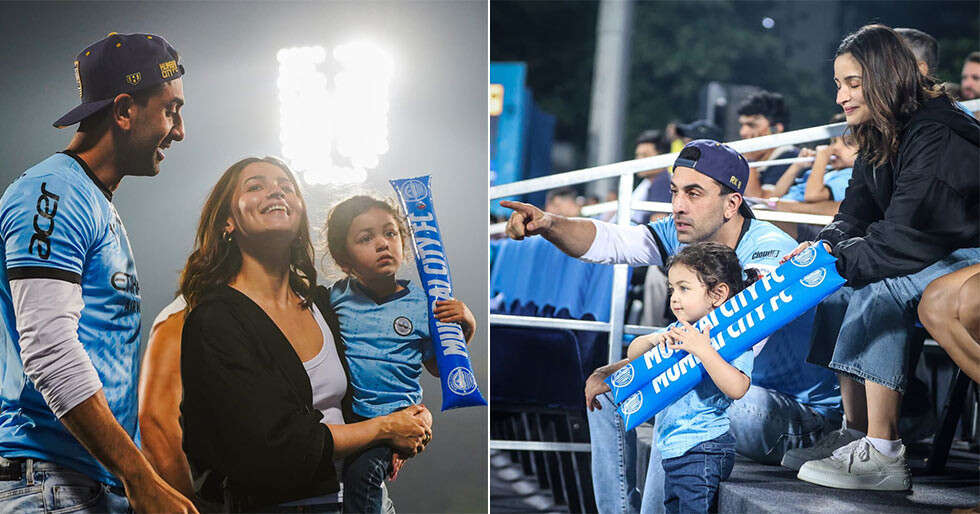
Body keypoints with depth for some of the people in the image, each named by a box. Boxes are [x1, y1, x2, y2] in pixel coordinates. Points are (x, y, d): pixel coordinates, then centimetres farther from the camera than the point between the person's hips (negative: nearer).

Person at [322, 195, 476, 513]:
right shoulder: (337, 296, 3)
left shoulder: (421, 304, 0)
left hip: (395, 413, -3)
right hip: (344, 409, 3)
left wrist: (465, 328, -5)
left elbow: (438, 367, 10)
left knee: (363, 472, -25)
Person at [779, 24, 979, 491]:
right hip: (939, 258, 10)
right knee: (839, 289, -1)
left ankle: (883, 456, -29)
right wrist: (822, 246, -13)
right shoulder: (878, 143, 10)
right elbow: (854, 220, 8)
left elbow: (908, 237, -26)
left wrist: (838, 260, -19)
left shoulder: (936, 136, -21)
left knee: (876, 290, -28)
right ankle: (856, 433, -3)